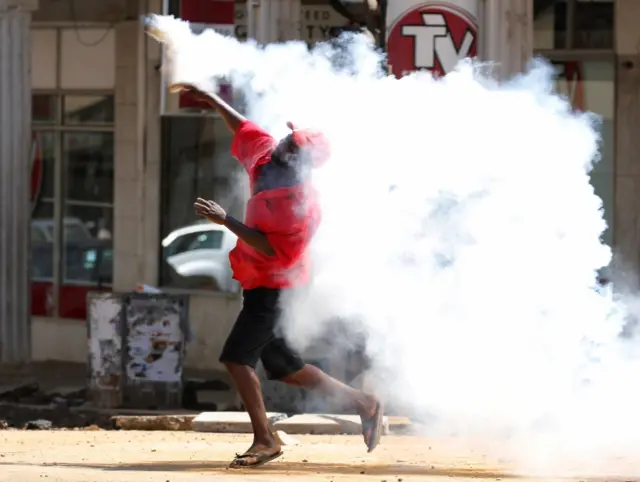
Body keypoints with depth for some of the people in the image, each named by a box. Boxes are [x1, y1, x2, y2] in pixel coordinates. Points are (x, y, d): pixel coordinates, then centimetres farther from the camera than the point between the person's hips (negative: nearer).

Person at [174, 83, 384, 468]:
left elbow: (272, 249, -28)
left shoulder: (301, 204, -25)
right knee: (285, 367, 15)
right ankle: (364, 404, 22)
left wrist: (226, 220, -28)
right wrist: (212, 100, 18)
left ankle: (265, 441, -11)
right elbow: (245, 130, 17)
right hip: (263, 286, 10)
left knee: (237, 357, -15)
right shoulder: (266, 156, -1)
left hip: (274, 288, -10)